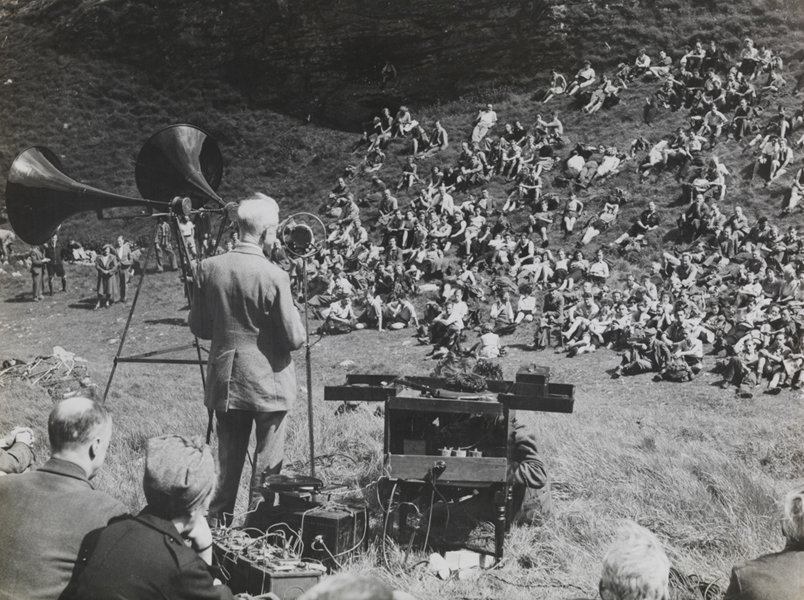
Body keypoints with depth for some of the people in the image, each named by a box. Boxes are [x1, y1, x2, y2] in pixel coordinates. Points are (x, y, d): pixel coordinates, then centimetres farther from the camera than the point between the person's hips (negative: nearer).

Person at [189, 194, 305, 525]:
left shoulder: (209, 268, -5)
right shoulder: (274, 276, -18)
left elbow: (197, 327, 4)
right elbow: (294, 339, -13)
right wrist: (293, 312, 5)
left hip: (225, 382, 4)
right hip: (268, 385, -4)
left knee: (227, 460, 17)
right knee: (267, 462, 9)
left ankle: (218, 523, 24)